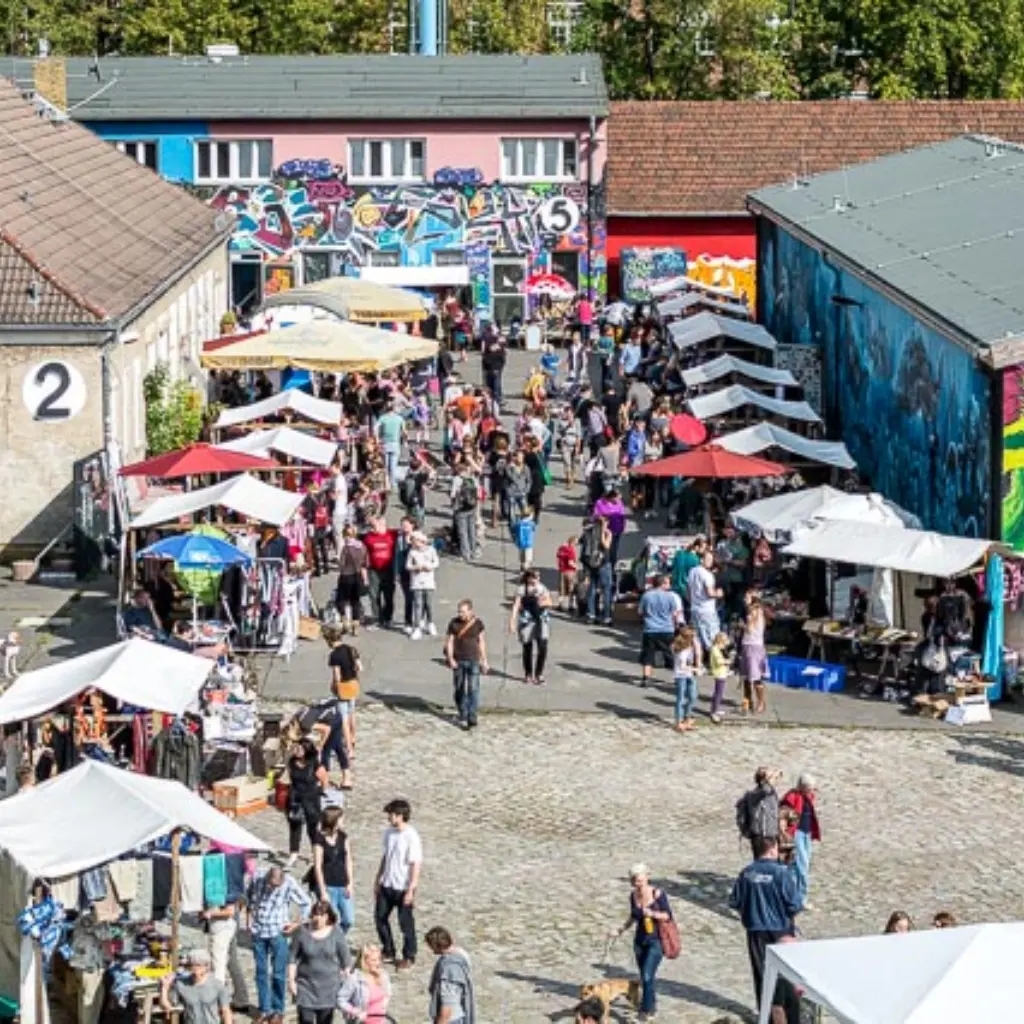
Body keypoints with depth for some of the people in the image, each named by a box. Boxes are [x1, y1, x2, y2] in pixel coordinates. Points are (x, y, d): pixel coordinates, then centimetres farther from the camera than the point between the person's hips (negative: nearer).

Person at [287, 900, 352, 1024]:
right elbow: (293, 958, 0)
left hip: (328, 986, 1)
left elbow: (346, 962, 2)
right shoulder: (303, 932, -5)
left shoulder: (336, 934, -4)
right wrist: (291, 980, -3)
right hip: (306, 985, -1)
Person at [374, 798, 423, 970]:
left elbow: (416, 865, -18)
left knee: (406, 923, 5)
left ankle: (409, 957, 19)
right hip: (387, 885, 7)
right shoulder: (389, 832, 2)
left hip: (403, 887, -7)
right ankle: (388, 951, 31)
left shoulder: (411, 837, -19)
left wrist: (411, 890, -19)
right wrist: (378, 880, 17)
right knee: (380, 916, 13)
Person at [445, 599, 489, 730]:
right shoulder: (454, 623, -3)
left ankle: (472, 718, -4)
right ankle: (462, 716, 19)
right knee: (460, 690, 6)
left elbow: (482, 642, 8)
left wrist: (484, 660, 9)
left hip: (473, 660, 0)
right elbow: (449, 642, 0)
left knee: (473, 689, -7)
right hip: (458, 661, 1)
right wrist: (450, 658, -12)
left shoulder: (477, 623, 0)